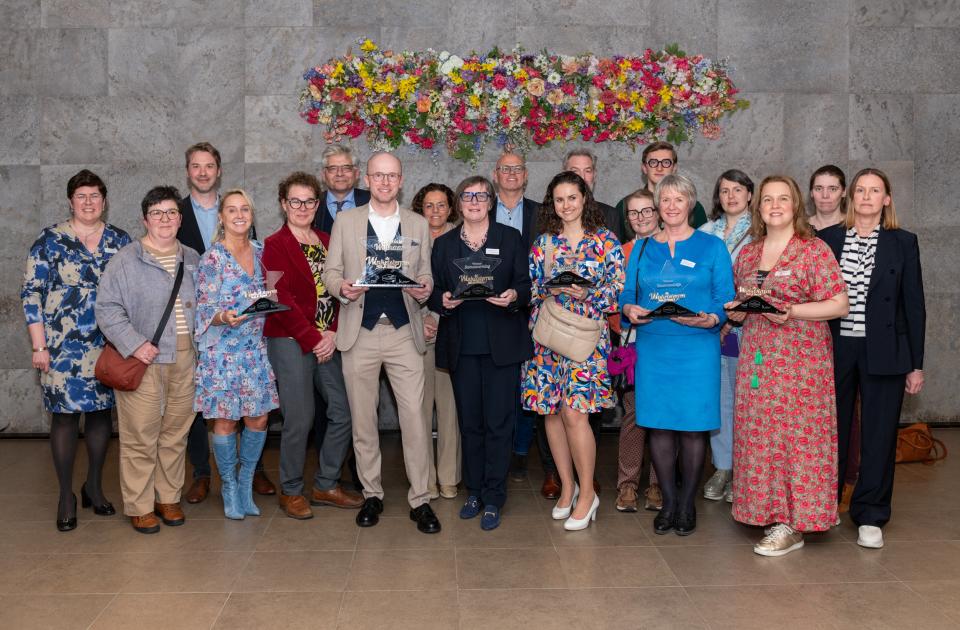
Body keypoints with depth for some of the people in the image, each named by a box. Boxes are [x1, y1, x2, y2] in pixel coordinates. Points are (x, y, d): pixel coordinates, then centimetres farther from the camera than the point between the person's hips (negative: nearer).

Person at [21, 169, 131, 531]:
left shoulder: (121, 241, 7)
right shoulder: (50, 240, -2)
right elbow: (32, 294, -4)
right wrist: (39, 346, -9)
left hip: (108, 346, 3)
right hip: (62, 347, -3)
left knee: (101, 411, 9)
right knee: (64, 414, 1)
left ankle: (94, 487, 25)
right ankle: (66, 495, 13)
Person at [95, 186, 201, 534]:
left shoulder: (192, 260, 13)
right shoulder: (126, 260, -3)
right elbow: (107, 308, -7)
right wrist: (134, 344, -16)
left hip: (184, 361, 5)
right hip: (144, 361, -4)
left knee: (176, 434, 11)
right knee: (140, 437, -2)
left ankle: (169, 498, 25)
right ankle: (139, 507, 11)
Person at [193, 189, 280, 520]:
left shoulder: (260, 251, 7)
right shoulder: (211, 258, -8)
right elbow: (204, 308, -10)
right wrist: (223, 318, -27)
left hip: (256, 349, 4)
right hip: (223, 351, -4)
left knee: (258, 420, 5)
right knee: (225, 421, 3)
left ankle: (246, 483, 23)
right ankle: (229, 487, 19)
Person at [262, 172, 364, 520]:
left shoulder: (325, 242, 14)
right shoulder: (274, 245, -3)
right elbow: (281, 300, -11)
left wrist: (333, 333, -5)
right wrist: (313, 339, -13)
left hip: (326, 341, 6)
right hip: (290, 342, -6)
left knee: (342, 412, 6)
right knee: (300, 419, -5)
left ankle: (326, 485, 22)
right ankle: (290, 491, 13)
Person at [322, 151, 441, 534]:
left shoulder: (418, 225, 11)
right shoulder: (345, 221, 7)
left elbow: (425, 275, 11)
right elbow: (331, 272, 6)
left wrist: (425, 289, -12)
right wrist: (341, 287, -16)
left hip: (404, 333, 0)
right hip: (359, 333, 0)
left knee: (415, 417, -5)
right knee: (362, 419, 7)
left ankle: (420, 500, 5)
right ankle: (372, 495, 21)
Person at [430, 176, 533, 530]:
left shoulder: (510, 238, 7)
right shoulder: (444, 244, 12)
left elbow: (525, 285, 4)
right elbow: (435, 292, 10)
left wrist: (514, 296, -17)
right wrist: (443, 301, -12)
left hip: (501, 344, -2)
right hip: (462, 346, 2)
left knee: (498, 422, -3)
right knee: (469, 422, 8)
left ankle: (493, 499, 6)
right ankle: (474, 491, 22)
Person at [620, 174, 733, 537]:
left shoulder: (711, 247, 4)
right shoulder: (642, 248, 12)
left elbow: (725, 299, 0)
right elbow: (627, 293, 11)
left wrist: (709, 319, -20)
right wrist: (629, 309, -11)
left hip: (697, 348, -2)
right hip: (652, 347, 2)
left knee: (693, 425, 1)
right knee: (658, 424, 4)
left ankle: (687, 504, 15)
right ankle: (668, 501, 17)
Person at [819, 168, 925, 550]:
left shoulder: (903, 243, 3)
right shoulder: (827, 239, 5)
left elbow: (914, 305, 3)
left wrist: (916, 364, 0)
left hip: (883, 353, -1)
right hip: (834, 349, 1)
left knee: (879, 434, 4)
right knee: (832, 430, 9)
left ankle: (870, 517, 15)